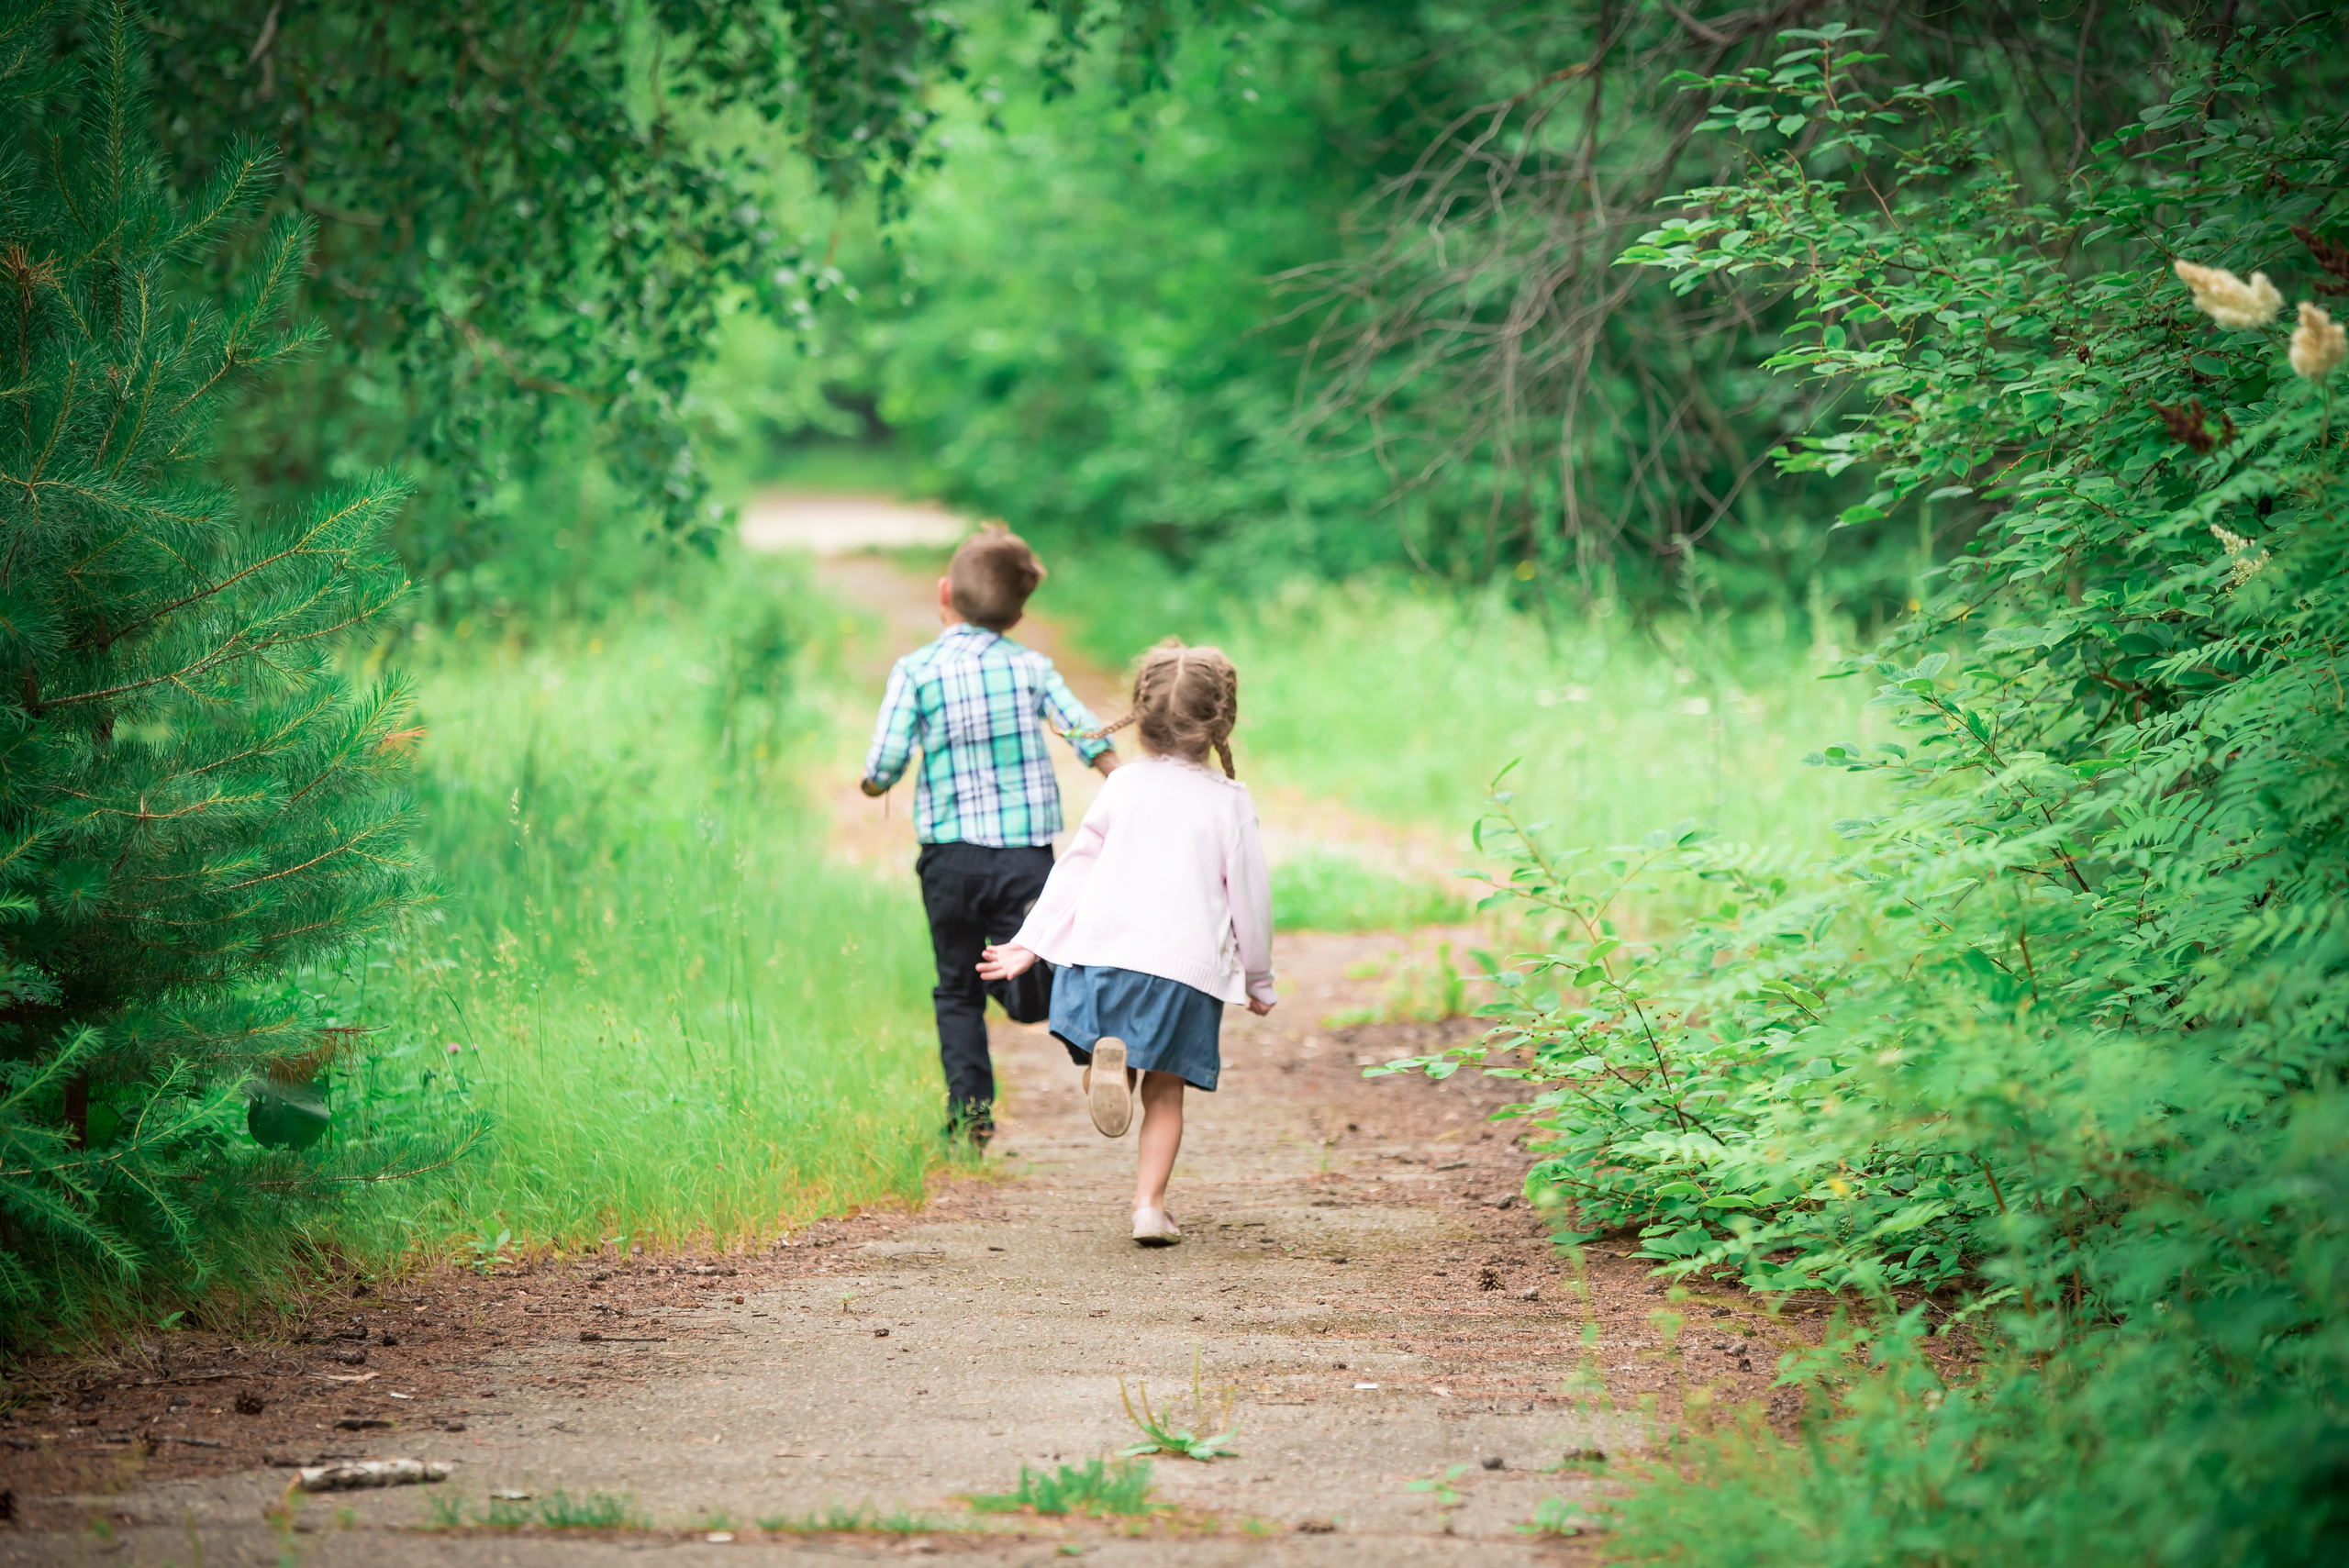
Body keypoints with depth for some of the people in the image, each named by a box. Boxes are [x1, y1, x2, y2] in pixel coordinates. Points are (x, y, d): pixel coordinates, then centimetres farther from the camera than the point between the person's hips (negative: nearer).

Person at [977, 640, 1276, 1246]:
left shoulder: (1124, 784, 7)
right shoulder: (1228, 802, 2)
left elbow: (1075, 867, 8)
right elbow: (1249, 895, 6)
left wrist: (1031, 942, 14)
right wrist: (1259, 981, 17)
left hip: (1105, 948, 1)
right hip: (1187, 962, -1)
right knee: (1164, 1091, 7)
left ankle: (1108, 1059, -21)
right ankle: (1150, 1205, -2)